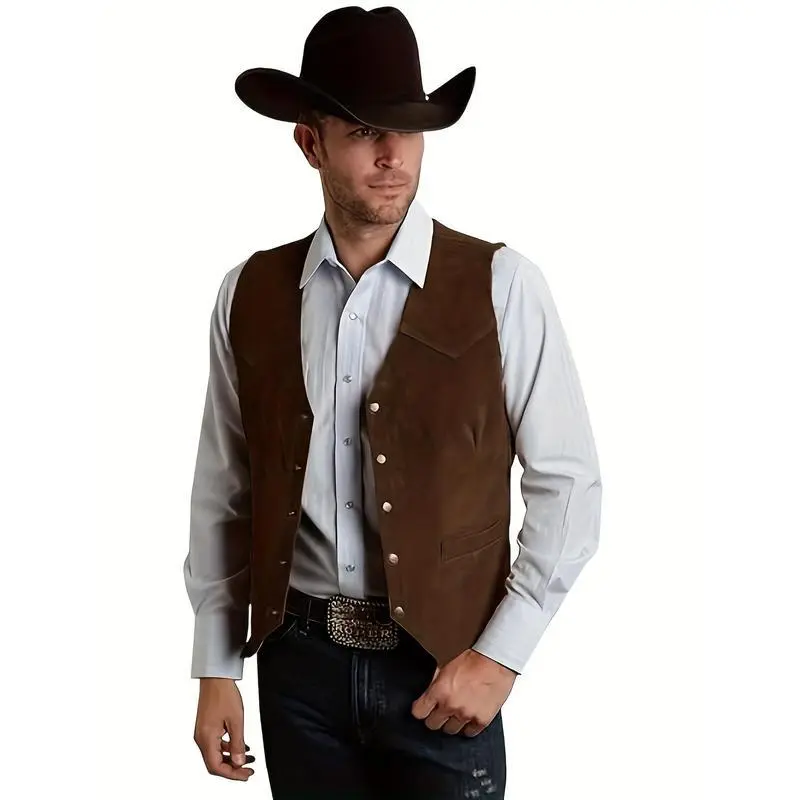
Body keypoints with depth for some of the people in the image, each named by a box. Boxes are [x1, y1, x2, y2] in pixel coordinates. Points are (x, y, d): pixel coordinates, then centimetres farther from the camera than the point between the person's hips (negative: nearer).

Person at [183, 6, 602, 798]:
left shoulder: (500, 285, -8)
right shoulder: (249, 293, 0)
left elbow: (568, 484, -6)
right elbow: (222, 494, 5)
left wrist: (501, 653, -9)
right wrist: (215, 669, 6)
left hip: (442, 664, -2)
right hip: (299, 658, 3)